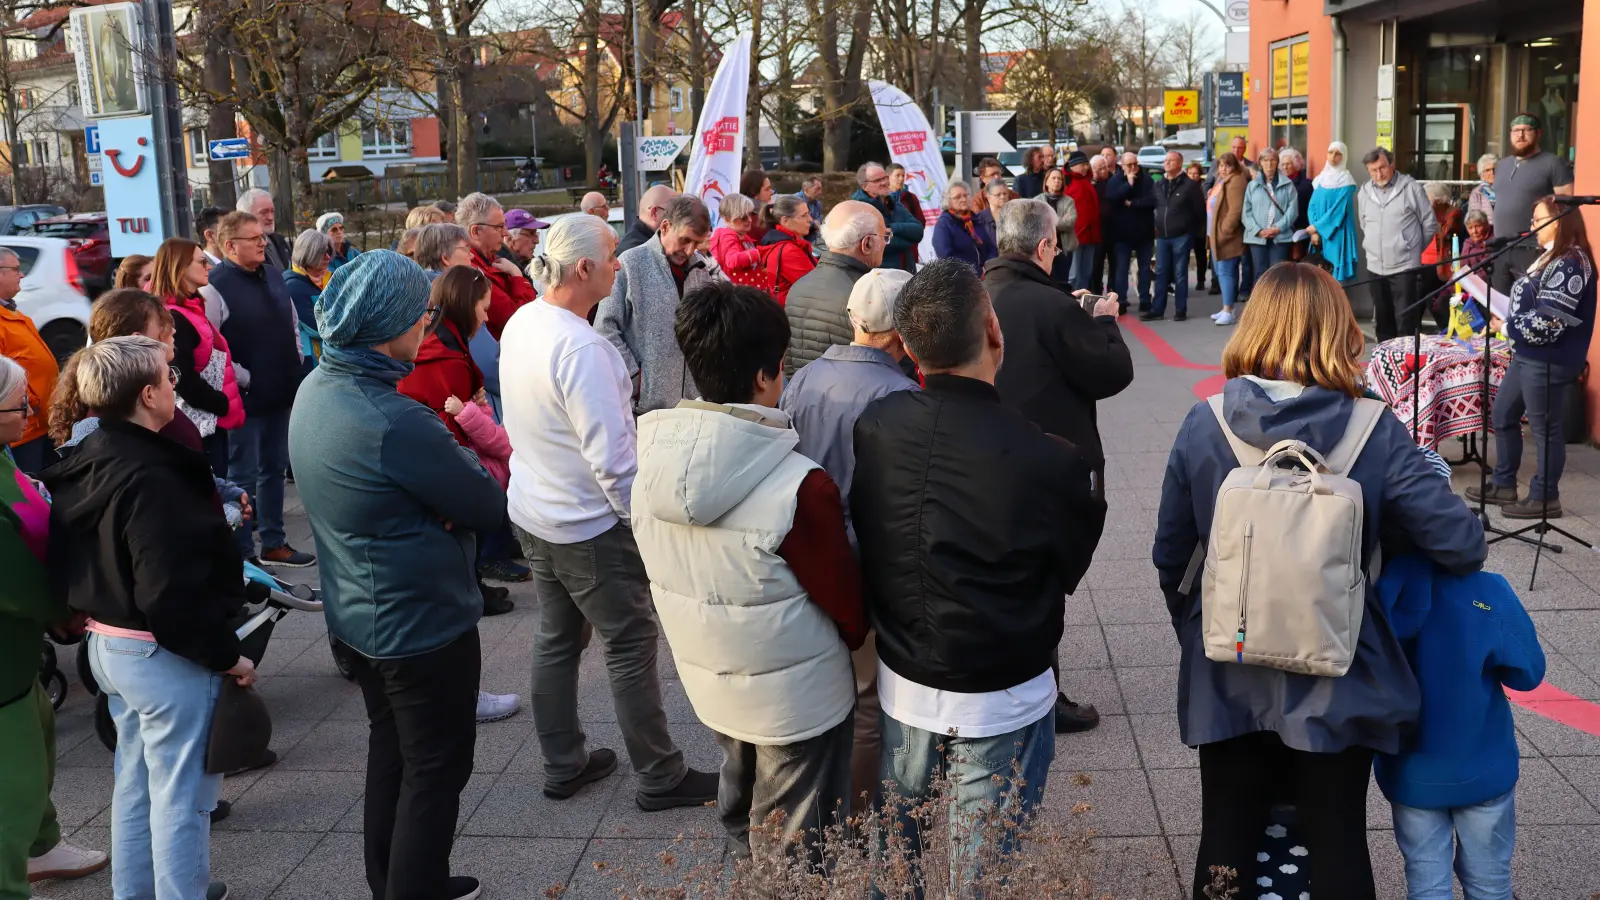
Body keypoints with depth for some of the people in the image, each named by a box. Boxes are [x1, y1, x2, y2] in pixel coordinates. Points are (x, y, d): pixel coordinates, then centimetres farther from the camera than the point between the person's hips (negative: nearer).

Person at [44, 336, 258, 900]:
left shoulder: (89, 464, 5)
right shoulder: (151, 479, -25)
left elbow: (80, 562, 14)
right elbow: (171, 594, -28)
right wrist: (226, 655, -18)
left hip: (108, 642, 10)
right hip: (165, 656, -10)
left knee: (136, 784, 23)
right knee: (180, 796, 3)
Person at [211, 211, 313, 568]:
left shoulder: (273, 275, 9)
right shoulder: (216, 285, -16)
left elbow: (293, 321, 22)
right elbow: (210, 346, -20)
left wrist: (296, 360, 10)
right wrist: (244, 379, -17)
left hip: (280, 391, 8)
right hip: (245, 396, -8)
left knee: (274, 469, 16)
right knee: (243, 476, 2)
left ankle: (274, 543, 28)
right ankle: (242, 554, 12)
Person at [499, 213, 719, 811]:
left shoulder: (521, 323, 0)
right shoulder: (581, 348, -28)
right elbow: (611, 456, -27)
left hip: (533, 514, 9)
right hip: (590, 525, -9)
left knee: (556, 638, 19)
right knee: (631, 648, 4)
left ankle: (562, 766, 32)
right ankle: (660, 778, 17)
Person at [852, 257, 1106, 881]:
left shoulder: (871, 427, -15)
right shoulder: (1049, 462, -25)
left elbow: (864, 541, 0)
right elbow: (1068, 571, -7)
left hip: (900, 683, 4)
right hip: (1001, 704, -3)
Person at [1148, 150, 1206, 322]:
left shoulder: (1190, 185, -6)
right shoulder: (1157, 185, 10)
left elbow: (1200, 210, -4)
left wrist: (1192, 230, -2)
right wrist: (1156, 227, 10)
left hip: (1181, 236, -5)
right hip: (1162, 236, 5)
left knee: (1180, 274, 1)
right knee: (1161, 273, 7)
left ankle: (1180, 310, 6)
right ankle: (1157, 310, 10)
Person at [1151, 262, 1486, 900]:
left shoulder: (1203, 426, -11)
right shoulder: (1375, 433, -13)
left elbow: (1170, 555, -3)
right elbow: (1462, 544, -15)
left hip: (1228, 680, 1)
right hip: (1336, 684, -1)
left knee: (1227, 844, 17)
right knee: (1338, 845, 16)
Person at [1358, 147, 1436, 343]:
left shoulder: (1411, 187, -7)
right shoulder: (1364, 192, 7)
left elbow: (1430, 223, 1)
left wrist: (1413, 247, 7)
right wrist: (1373, 248, 12)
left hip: (1404, 266, -5)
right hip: (1376, 267, 5)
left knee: (1405, 321, -6)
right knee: (1382, 320, 13)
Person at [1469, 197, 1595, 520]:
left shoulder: (1570, 264, -18)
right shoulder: (1551, 258, 14)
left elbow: (1547, 322, -23)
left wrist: (1506, 326, -12)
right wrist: (1506, 320, 5)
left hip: (1548, 361, -11)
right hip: (1527, 356, 11)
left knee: (1545, 428, 1)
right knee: (1503, 416, 17)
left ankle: (1544, 498, 13)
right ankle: (1503, 485, 29)